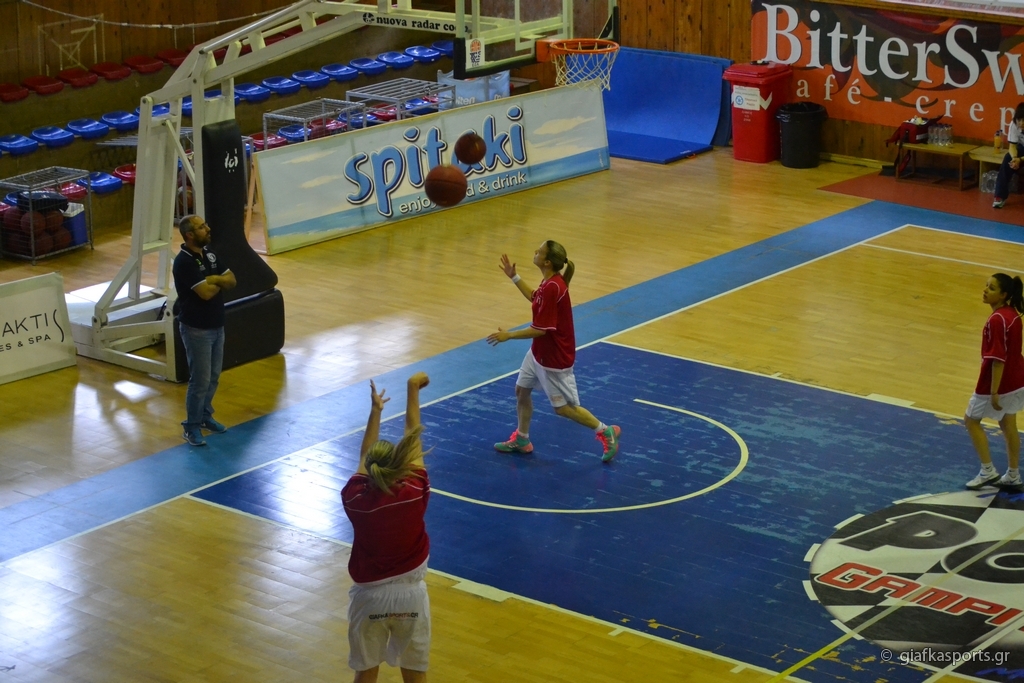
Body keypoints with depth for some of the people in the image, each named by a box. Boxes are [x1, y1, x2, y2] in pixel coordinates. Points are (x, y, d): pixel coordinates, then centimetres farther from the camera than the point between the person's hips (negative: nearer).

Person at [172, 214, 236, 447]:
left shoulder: (209, 253, 5)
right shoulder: (184, 262, -22)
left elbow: (231, 280, 4)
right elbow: (206, 292, -27)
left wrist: (213, 279, -16)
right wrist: (220, 282, -6)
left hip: (217, 325, 8)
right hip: (197, 329, -8)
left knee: (213, 376, 17)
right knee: (200, 380, -3)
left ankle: (205, 416, 32)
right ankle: (191, 426, 9)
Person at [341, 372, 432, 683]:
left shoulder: (355, 498, -15)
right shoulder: (415, 492, -17)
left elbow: (364, 457, 3)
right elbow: (412, 438, -6)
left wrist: (375, 410, 13)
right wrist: (413, 389, 4)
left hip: (369, 594, 0)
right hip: (410, 591, 0)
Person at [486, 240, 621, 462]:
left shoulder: (552, 288, -31)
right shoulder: (550, 282, -1)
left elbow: (541, 329, -28)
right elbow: (535, 298, 22)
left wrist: (508, 335, -20)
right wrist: (514, 277, 19)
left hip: (554, 358, -10)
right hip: (539, 352, 10)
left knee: (563, 407, 3)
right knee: (521, 390, 18)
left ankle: (606, 432, 18)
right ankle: (521, 440, 33)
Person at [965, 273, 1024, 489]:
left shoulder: (997, 320, -25)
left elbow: (998, 359, -26)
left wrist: (994, 392, -24)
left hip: (1000, 382, -8)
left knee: (971, 419, 10)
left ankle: (987, 471, 12)